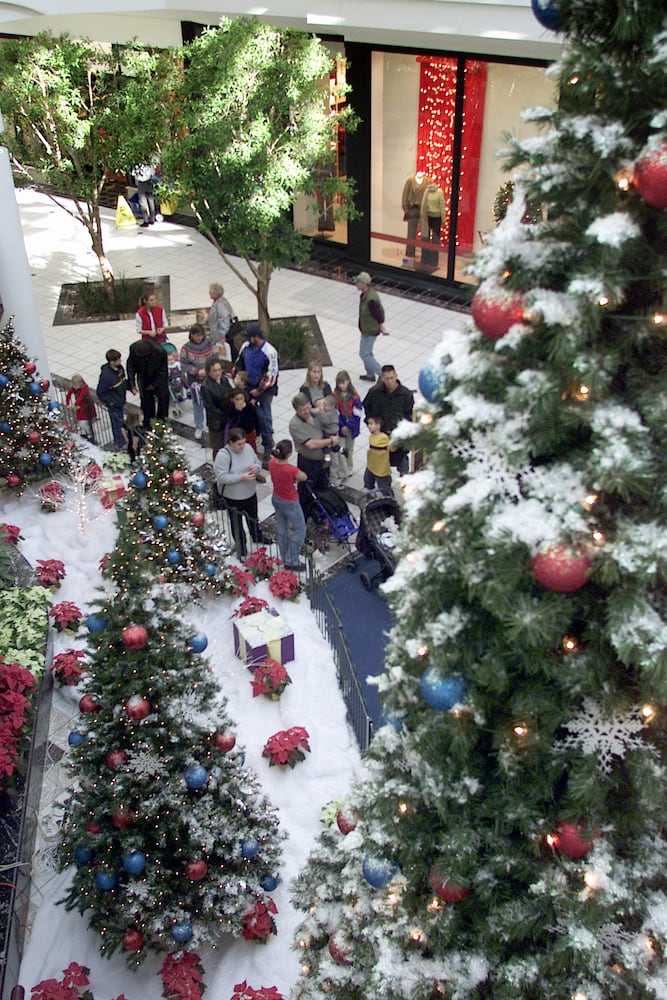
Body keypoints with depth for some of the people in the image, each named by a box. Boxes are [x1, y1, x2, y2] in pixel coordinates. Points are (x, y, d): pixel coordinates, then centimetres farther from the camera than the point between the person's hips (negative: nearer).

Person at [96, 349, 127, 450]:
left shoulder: (119, 368, -8)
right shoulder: (106, 375, -33)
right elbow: (100, 392, -22)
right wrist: (109, 402, -18)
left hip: (120, 400, 8)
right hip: (113, 403, -8)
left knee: (118, 420, 25)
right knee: (118, 422, 8)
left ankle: (118, 440, 45)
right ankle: (121, 444, 26)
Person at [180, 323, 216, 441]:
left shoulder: (209, 344, -5)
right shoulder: (186, 348, -10)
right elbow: (183, 365, -8)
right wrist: (197, 371, -19)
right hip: (194, 380, -1)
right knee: (197, 404, 11)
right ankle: (199, 427, 25)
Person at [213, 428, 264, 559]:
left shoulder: (248, 448, -9)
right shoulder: (223, 455, -27)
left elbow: (258, 462, 5)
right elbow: (221, 477, -28)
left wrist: (256, 468, -20)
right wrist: (241, 477, -34)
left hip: (250, 492, 6)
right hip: (233, 497, -6)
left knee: (253, 517, 28)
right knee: (237, 522, 15)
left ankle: (257, 538, 55)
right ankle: (242, 551, 35)